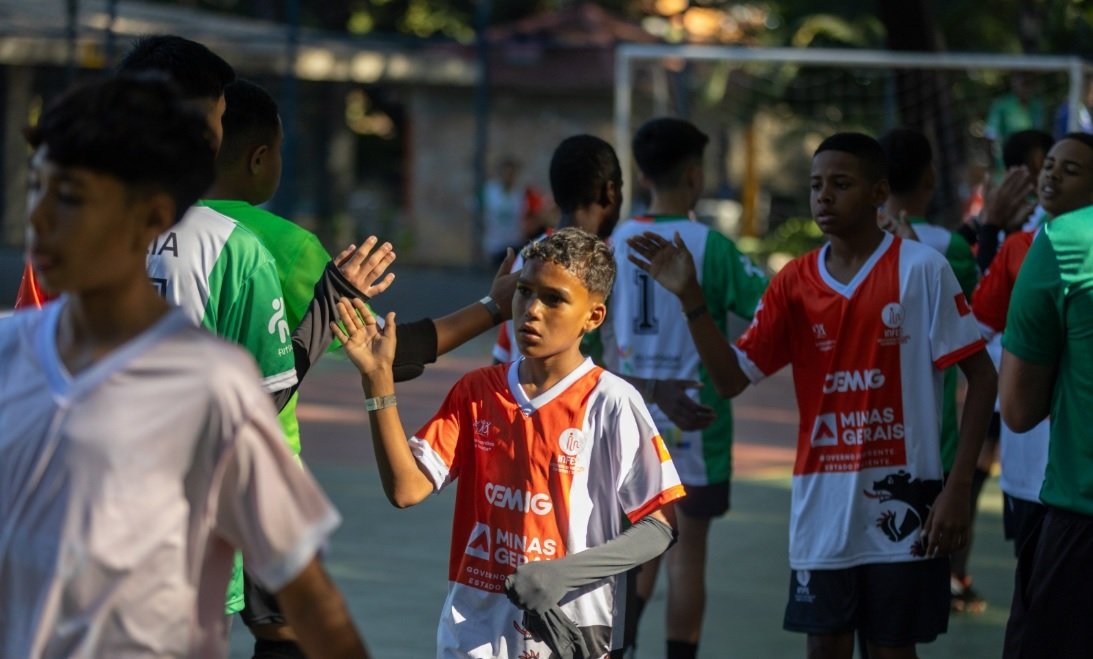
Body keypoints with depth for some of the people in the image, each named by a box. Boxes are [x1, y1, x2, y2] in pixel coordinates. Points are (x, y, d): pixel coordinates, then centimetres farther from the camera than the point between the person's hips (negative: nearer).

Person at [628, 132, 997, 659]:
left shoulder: (921, 269, -7)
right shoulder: (795, 282, 6)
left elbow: (981, 378, -6)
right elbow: (731, 379, 2)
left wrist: (959, 487, -12)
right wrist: (691, 300, -11)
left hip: (900, 499, -4)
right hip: (821, 503, 4)